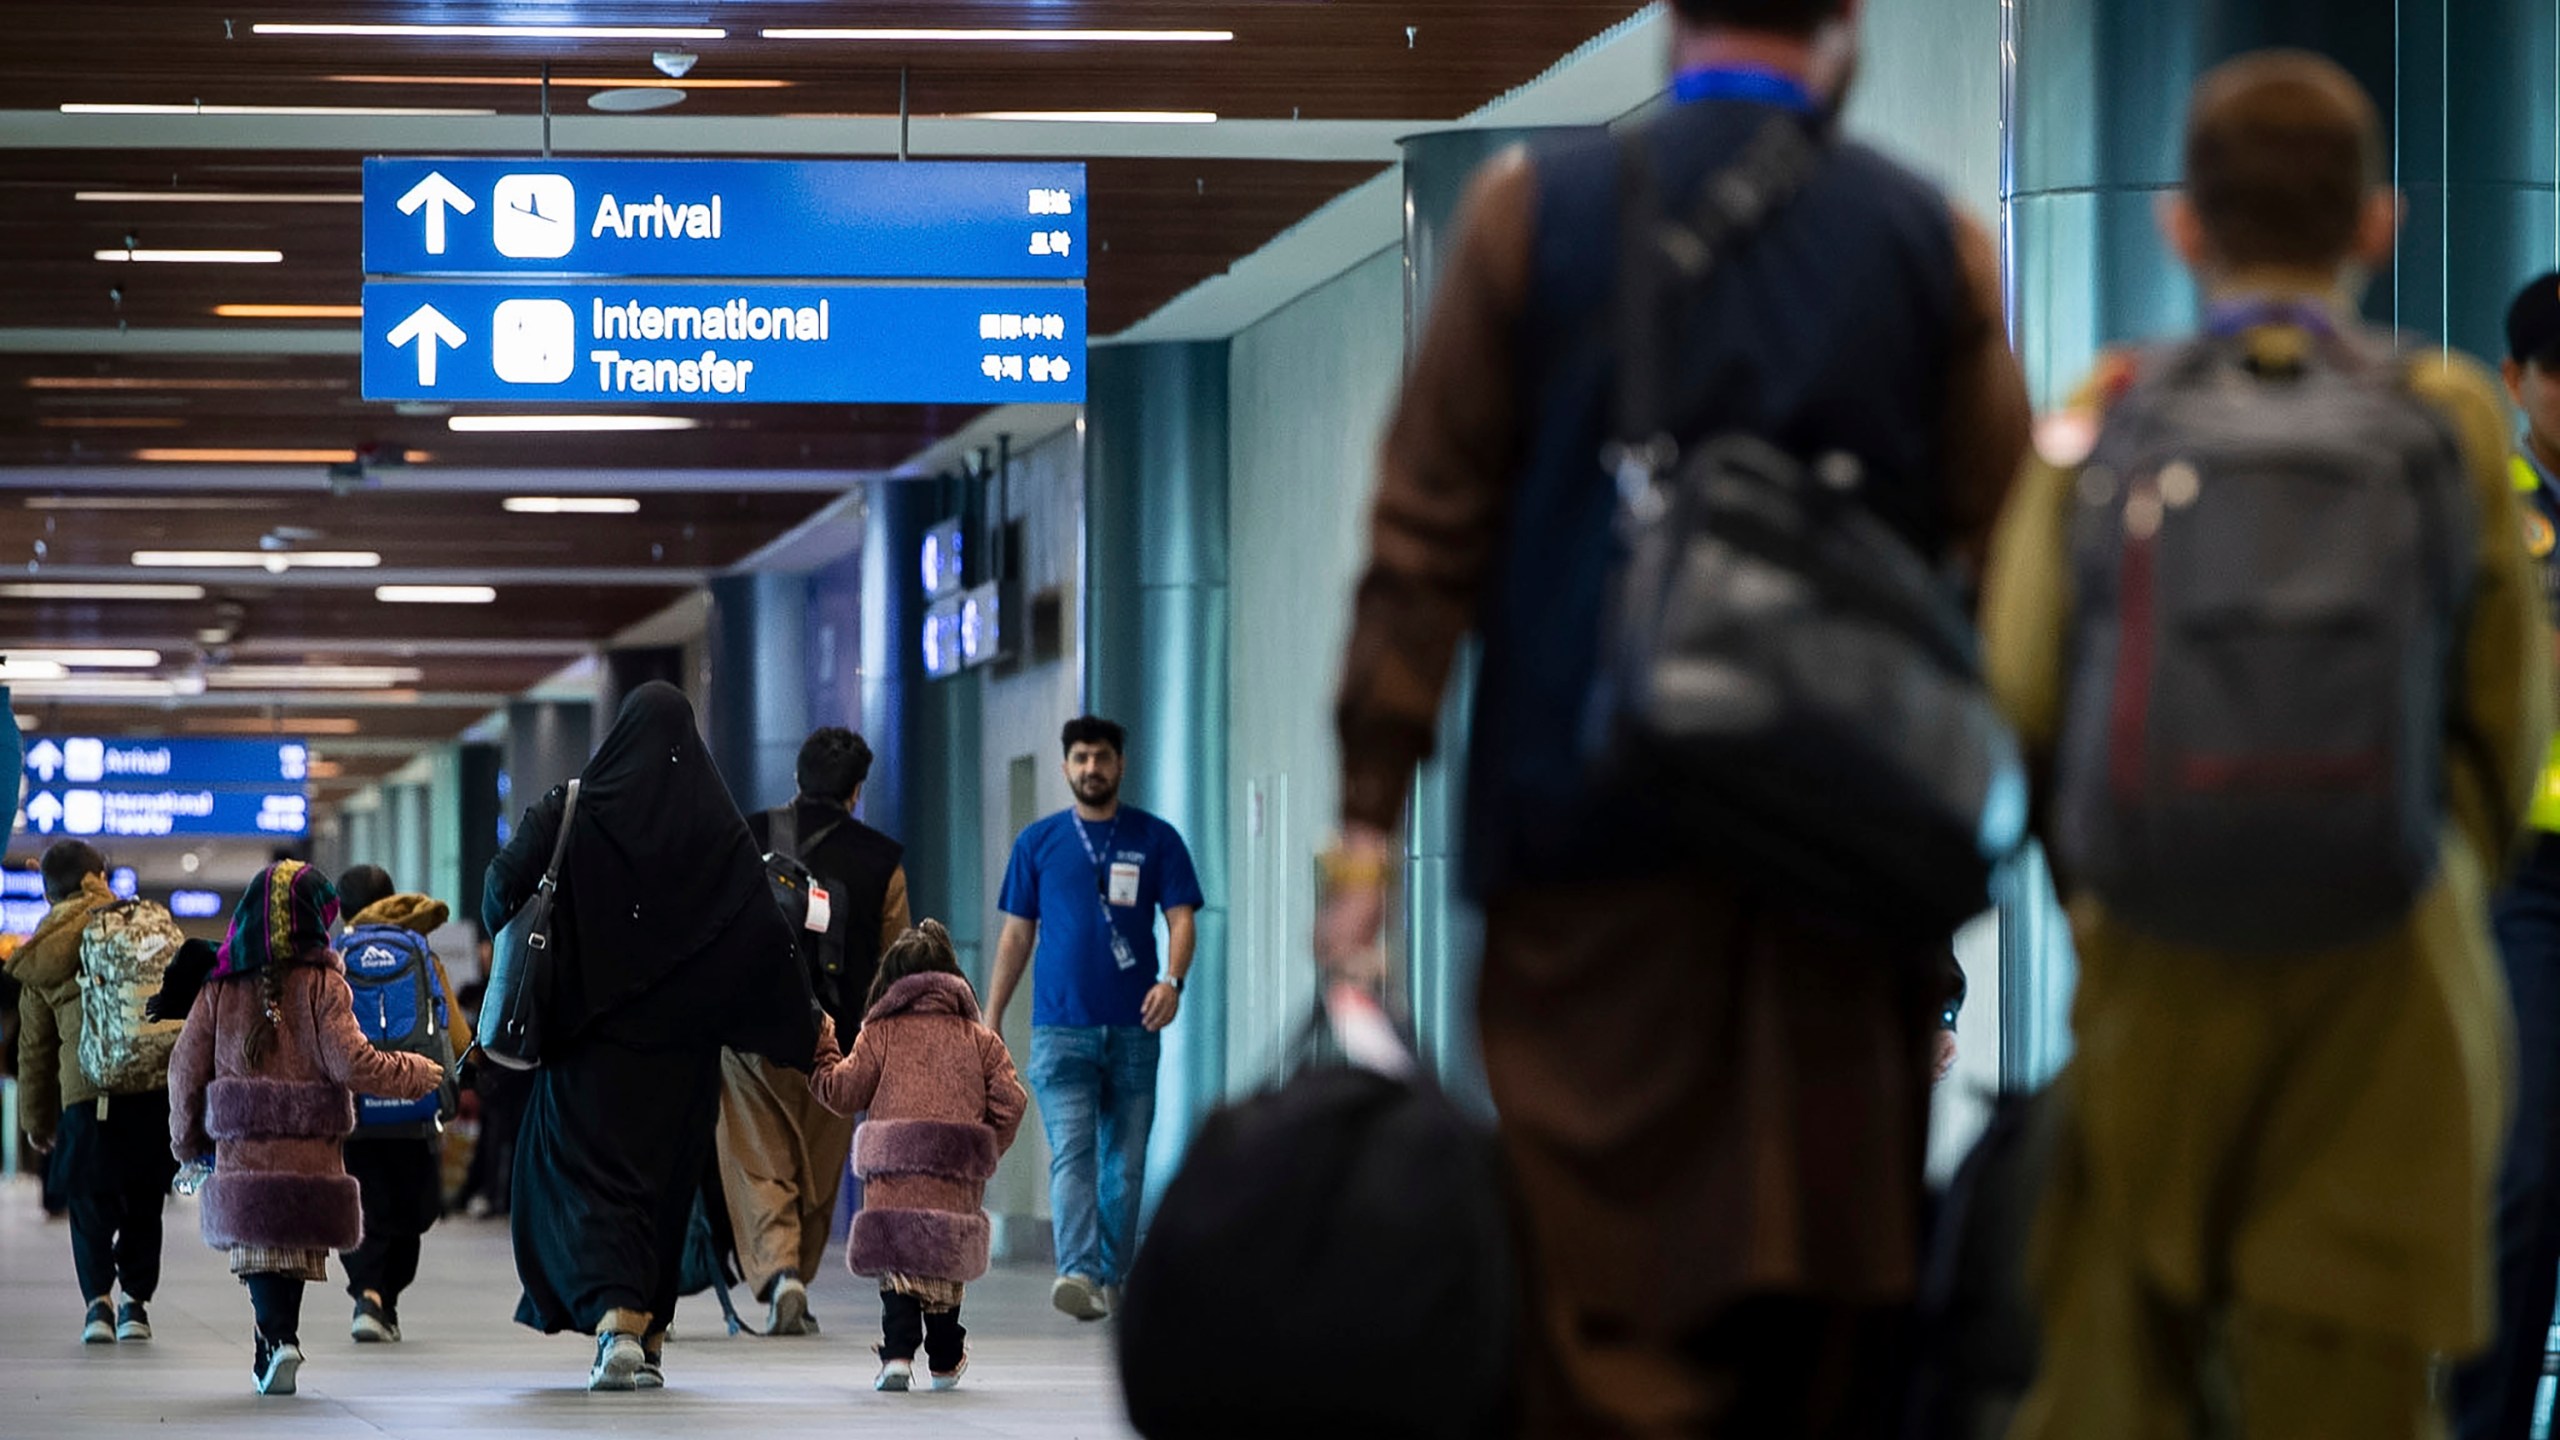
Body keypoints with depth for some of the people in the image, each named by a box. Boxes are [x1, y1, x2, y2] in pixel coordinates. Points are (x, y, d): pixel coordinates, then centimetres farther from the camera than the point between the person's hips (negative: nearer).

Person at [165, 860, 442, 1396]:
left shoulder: (219, 987, 6)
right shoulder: (322, 984, -4)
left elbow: (186, 1069, 7)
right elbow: (350, 1062, -11)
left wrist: (188, 1143, 20)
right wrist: (417, 1075, 4)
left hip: (241, 1148, 1)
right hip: (310, 1150, -1)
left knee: (261, 1245, 1)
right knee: (296, 1246, 10)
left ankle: (277, 1337, -19)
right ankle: (278, 1340, 7)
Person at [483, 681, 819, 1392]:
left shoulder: (574, 809, -6)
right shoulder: (717, 826, -3)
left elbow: (506, 884, -13)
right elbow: (767, 933, -4)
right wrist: (808, 1024, 5)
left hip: (592, 1033, -2)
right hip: (682, 1042, 2)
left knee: (589, 1171, -2)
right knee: (665, 1174, 14)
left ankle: (614, 1320, -23)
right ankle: (649, 1339, 17)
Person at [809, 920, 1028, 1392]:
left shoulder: (880, 1034, 6)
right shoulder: (980, 1039, 12)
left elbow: (841, 1092, 6)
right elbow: (1010, 1103, 6)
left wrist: (822, 1049, 22)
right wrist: (985, 1153, 19)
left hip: (895, 1175, -2)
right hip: (959, 1179, 2)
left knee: (897, 1263, -1)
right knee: (947, 1264, 13)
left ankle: (898, 1352, -16)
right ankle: (944, 1362, 21)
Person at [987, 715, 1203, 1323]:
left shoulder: (1156, 840, 6)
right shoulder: (1037, 843, 9)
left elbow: (1181, 919, 0)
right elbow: (1017, 933, 12)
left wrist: (1172, 981, -19)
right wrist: (992, 1018, 8)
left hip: (1133, 1027, 1)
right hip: (1060, 1025, -1)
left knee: (1125, 1162, 6)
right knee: (1071, 1153, -15)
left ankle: (1112, 1278, 16)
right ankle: (1079, 1276, -27)